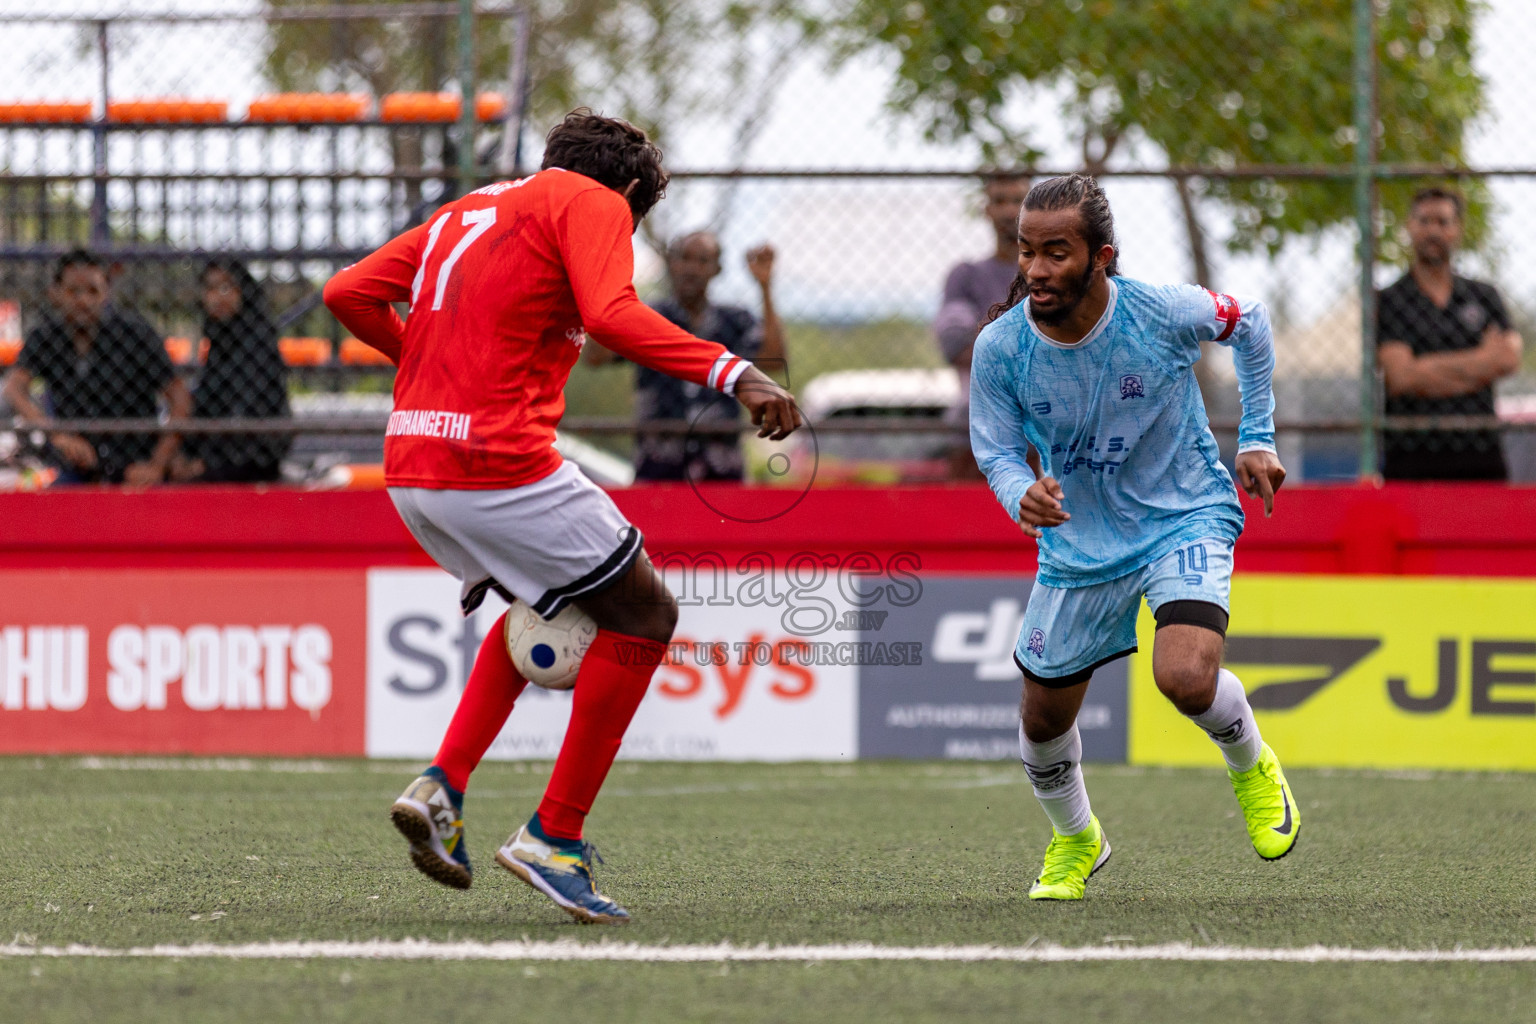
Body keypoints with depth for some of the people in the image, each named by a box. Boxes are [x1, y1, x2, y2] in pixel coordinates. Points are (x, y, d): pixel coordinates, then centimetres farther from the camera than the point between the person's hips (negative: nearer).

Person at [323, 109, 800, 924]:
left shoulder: (470, 210, 23)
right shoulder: (595, 202, 1)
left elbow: (349, 293, 19)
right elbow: (612, 315, -18)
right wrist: (732, 373, -23)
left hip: (410, 462, 8)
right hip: (497, 461, -8)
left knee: (552, 604, 30)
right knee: (643, 616, 7)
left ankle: (441, 787, 15)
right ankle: (554, 839, 3)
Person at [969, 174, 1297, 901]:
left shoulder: (1163, 313, -23)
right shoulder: (999, 349, -19)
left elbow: (1250, 325, 0)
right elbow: (997, 452, -3)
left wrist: (1257, 438, 3)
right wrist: (1023, 496, -26)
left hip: (1185, 519, -3)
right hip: (1079, 542, 3)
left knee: (1186, 678, -27)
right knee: (1044, 718, 9)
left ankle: (1252, 766, 9)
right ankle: (1074, 839, 42)